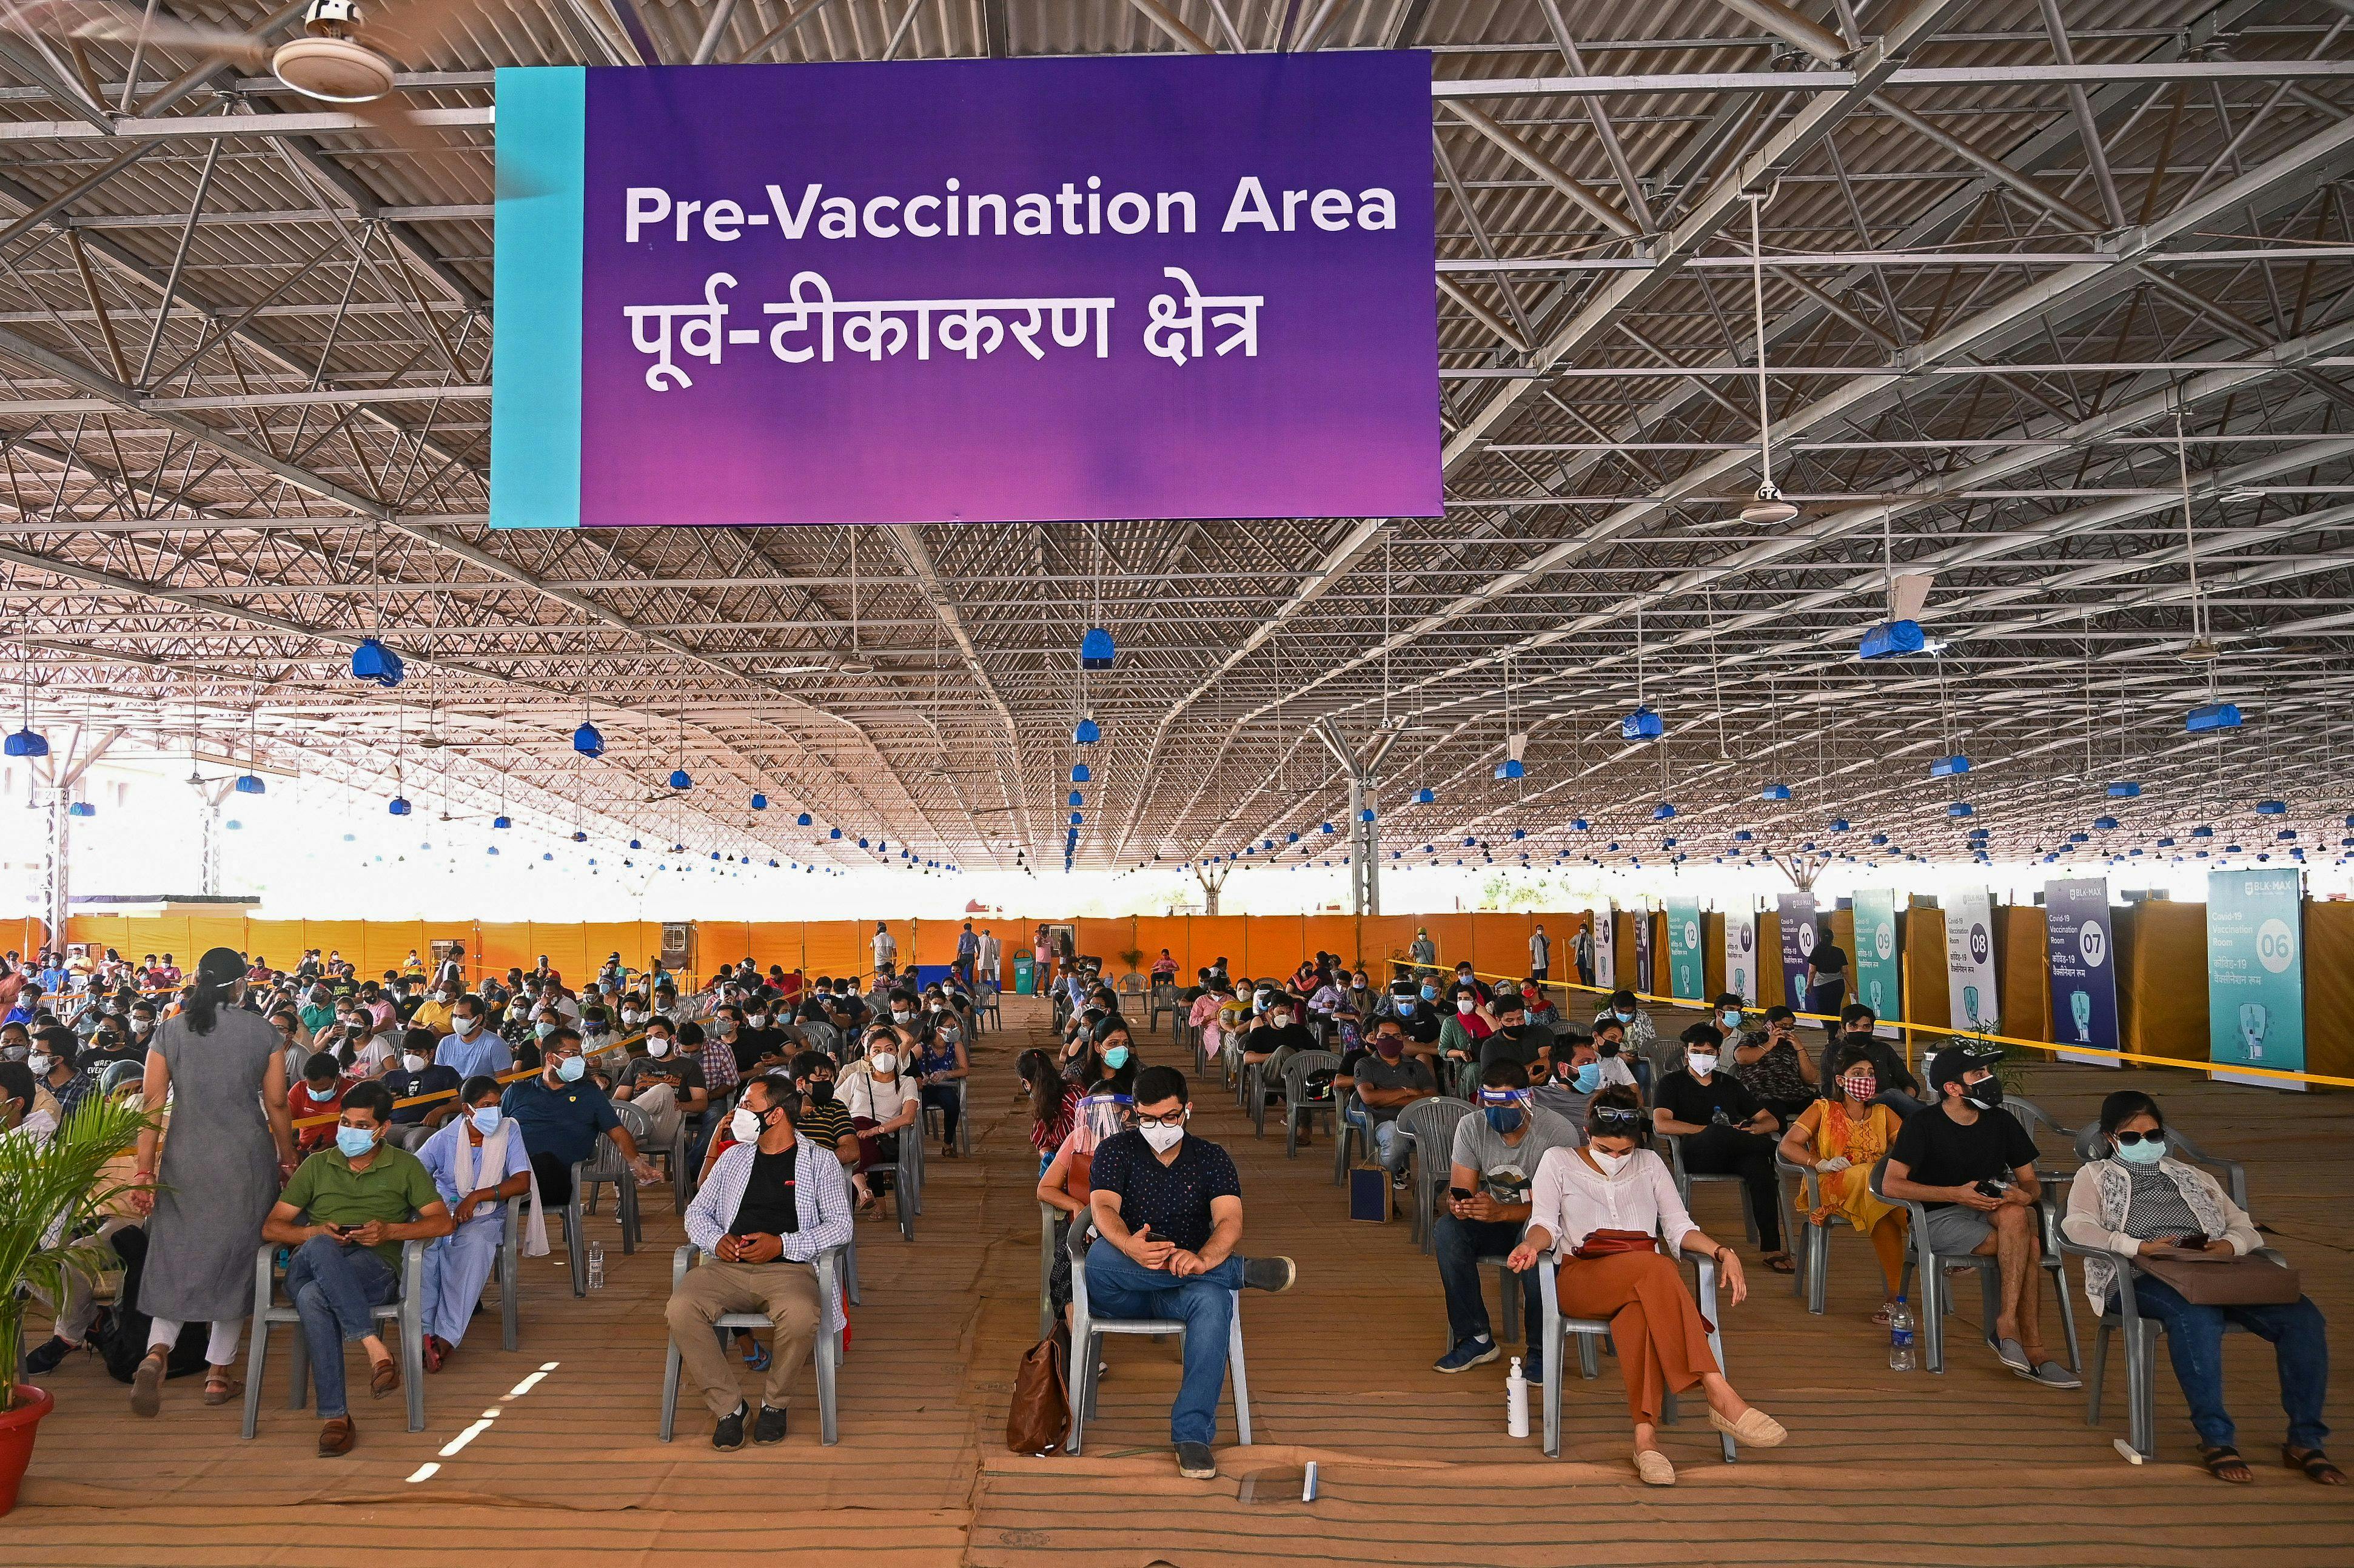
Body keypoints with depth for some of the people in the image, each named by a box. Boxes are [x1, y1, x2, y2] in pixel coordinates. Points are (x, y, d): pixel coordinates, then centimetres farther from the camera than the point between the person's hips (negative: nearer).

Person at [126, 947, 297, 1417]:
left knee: (176, 1256, 10)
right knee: (235, 1259, 9)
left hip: (184, 1161, 1)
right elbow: (276, 1105, -1)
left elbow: (151, 1104, -3)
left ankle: (156, 1354, -14)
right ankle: (218, 1375, 14)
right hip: (247, 1159, -1)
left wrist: (144, 1171, 1)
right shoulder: (263, 1033, -3)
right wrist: (288, 1162, 11)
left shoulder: (170, 1033, 0)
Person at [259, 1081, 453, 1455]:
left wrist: (389, 1231, -10)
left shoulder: (405, 1166, 16)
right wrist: (314, 1233, -6)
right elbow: (271, 1227, 16)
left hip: (375, 1268, -2)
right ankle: (376, 1350, -42)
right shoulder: (317, 1165, 22)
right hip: (309, 1268, 2)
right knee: (320, 1248, -38)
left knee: (314, 1297, -37)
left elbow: (442, 1222, 8)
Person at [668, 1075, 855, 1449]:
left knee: (800, 1316, -37)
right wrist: (716, 1240, 0)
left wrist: (782, 1244, -12)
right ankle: (728, 1406, -11)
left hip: (789, 1267, -3)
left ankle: (774, 1403, -7)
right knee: (680, 1309, -28)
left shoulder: (819, 1160, 8)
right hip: (728, 1265, 4)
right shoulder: (734, 1157, 21)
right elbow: (697, 1211, 23)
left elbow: (840, 1225, 1)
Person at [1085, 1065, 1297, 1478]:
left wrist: (1202, 1260, -34)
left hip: (1187, 1284, 0)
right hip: (1119, 1292, 0)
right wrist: (1130, 1246, -37)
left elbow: (1230, 1220, -10)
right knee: (1099, 1257, -36)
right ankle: (1243, 1271, -26)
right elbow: (1103, 1208, -12)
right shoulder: (1116, 1150, 6)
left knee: (1213, 1301, -36)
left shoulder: (1212, 1159, 7)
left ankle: (1192, 1433, -32)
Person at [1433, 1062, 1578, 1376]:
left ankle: (1541, 1350, -22)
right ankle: (1476, 1338, -15)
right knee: (1446, 1230, -26)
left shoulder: (1559, 1134, -21)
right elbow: (1460, 1190, -8)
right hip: (1496, 1221, 4)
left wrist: (1502, 1213, -40)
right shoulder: (1471, 1127, -8)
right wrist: (1458, 1205, -34)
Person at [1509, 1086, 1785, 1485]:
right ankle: (1721, 1397, -43)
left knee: (1637, 1312, -39)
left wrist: (1722, 1252, -4)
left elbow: (1679, 1227, 15)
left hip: (1649, 1277, 2)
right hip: (1583, 1278, -2)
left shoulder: (1650, 1164, 23)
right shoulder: (1559, 1161, 16)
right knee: (1656, 1267, -37)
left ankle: (1645, 1437, -50)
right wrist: (1532, 1244, -20)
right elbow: (1545, 1223, 4)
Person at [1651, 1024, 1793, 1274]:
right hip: (1695, 1157, -3)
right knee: (1717, 1132, -37)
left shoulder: (1730, 1084, 27)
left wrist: (1753, 1128, -3)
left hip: (1734, 1158, 3)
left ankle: (1772, 1249, -35)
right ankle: (1777, 1149, -15)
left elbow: (1772, 1122, 21)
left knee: (1759, 1167, -33)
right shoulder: (1672, 1083, 15)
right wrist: (1709, 1130, -10)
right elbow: (1661, 1124, -4)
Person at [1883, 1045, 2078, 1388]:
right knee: (2028, 1247, -27)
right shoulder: (1923, 1124, -7)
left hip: (1992, 1212, 4)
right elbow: (1891, 1185, -14)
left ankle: (2007, 1323, -29)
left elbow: (2030, 1182, 11)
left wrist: (2024, 1195, -15)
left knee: (2015, 1215, -32)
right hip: (1938, 1219, -4)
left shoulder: (2002, 1122, 8)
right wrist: (1958, 1194, -21)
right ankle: (2032, 1350, -22)